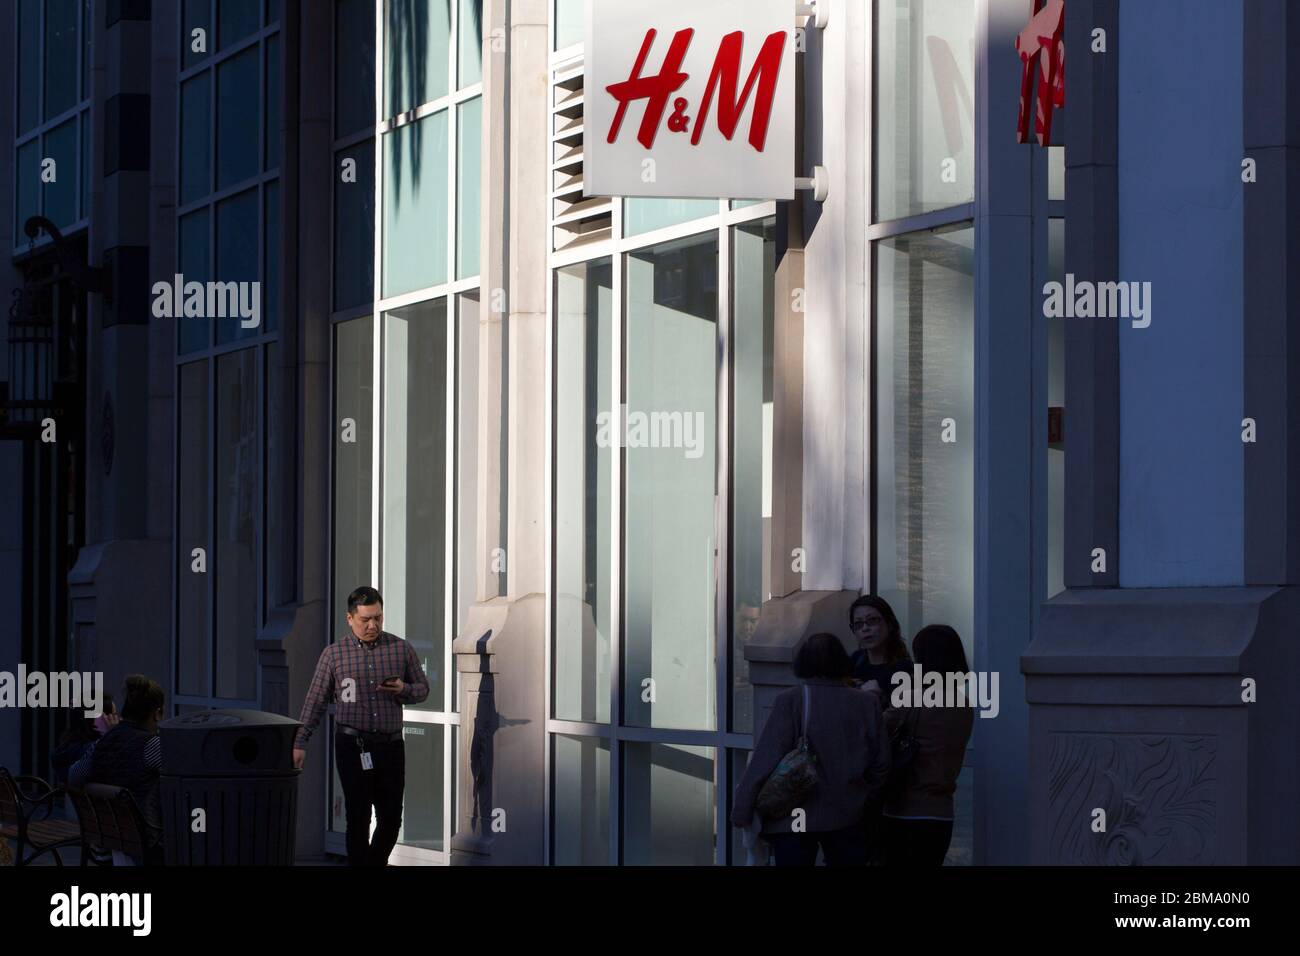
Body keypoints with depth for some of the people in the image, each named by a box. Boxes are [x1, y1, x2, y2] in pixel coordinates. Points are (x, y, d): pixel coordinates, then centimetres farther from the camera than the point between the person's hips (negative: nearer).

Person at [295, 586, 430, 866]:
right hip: (353, 745, -2)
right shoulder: (334, 653, 1)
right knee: (358, 817, -1)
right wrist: (299, 743, 0)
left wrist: (403, 690, -12)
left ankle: (376, 862, 26)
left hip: (390, 745, 2)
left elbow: (422, 688, 11)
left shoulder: (401, 649, 4)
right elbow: (315, 701, 4)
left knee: (391, 817, 5)